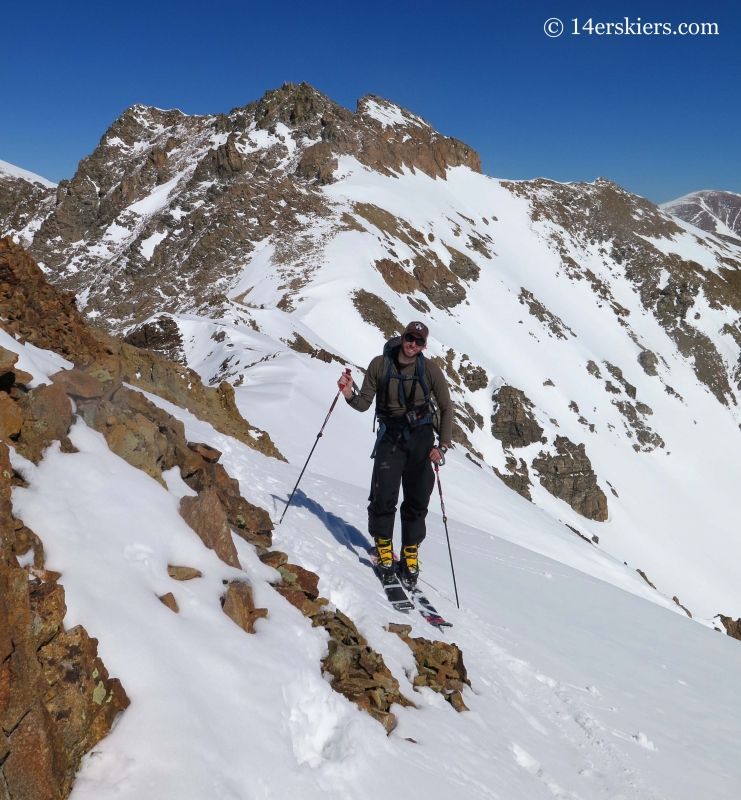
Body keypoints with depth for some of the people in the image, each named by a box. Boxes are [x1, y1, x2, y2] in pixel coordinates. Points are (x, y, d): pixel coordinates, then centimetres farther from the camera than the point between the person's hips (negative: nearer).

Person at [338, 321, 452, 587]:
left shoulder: (430, 369, -7)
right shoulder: (380, 365, -4)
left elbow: (446, 408, -2)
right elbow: (364, 404, 1)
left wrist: (443, 446, -9)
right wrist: (349, 394, -21)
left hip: (421, 438, 0)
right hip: (390, 437, 0)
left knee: (417, 500, 4)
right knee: (383, 496, -9)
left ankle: (410, 554, 21)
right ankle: (383, 547, 14)